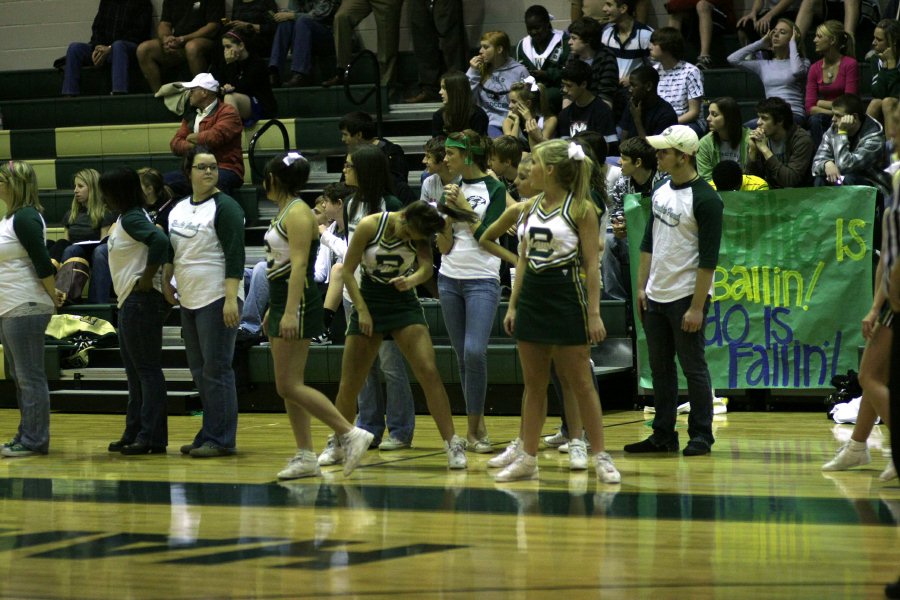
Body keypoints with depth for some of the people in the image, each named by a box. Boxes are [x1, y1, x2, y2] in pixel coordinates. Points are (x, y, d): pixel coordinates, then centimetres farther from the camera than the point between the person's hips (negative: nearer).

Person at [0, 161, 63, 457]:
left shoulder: (25, 218, -15)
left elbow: (42, 262, -18)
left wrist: (53, 296, -11)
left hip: (27, 309, -10)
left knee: (30, 377, -6)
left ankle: (34, 441, -2)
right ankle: (26, 436, 20)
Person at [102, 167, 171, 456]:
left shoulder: (132, 218, -14)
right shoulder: (125, 218, 15)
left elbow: (160, 241, -30)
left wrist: (147, 279, -22)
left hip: (141, 301, -11)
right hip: (130, 302, 11)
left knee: (147, 369, -7)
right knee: (135, 371, 15)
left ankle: (152, 437, -5)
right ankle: (134, 434, 21)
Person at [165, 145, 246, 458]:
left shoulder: (225, 207, -9)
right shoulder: (179, 209, 13)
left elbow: (235, 256, -15)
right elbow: (171, 249, 25)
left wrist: (231, 298, -21)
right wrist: (166, 280, 14)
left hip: (217, 299, -8)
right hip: (189, 300, 8)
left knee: (216, 370, -7)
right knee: (199, 371, 10)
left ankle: (221, 439, -4)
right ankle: (209, 435, 17)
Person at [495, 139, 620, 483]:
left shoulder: (581, 209, -8)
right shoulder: (532, 208, 10)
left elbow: (592, 264, -9)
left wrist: (594, 313, -13)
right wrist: (513, 305, 10)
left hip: (566, 298, -6)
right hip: (532, 296, 6)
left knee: (580, 384, -2)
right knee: (533, 384, 9)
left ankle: (601, 458, 6)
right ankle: (527, 458, 14)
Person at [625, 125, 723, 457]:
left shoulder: (704, 199, -14)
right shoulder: (660, 192, 10)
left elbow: (708, 258, -16)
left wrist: (697, 307, -19)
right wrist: (642, 286, 12)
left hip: (686, 297, -8)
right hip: (656, 296, 8)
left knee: (693, 368, 0)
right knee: (660, 367, 11)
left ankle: (701, 435, 8)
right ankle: (663, 435, 18)